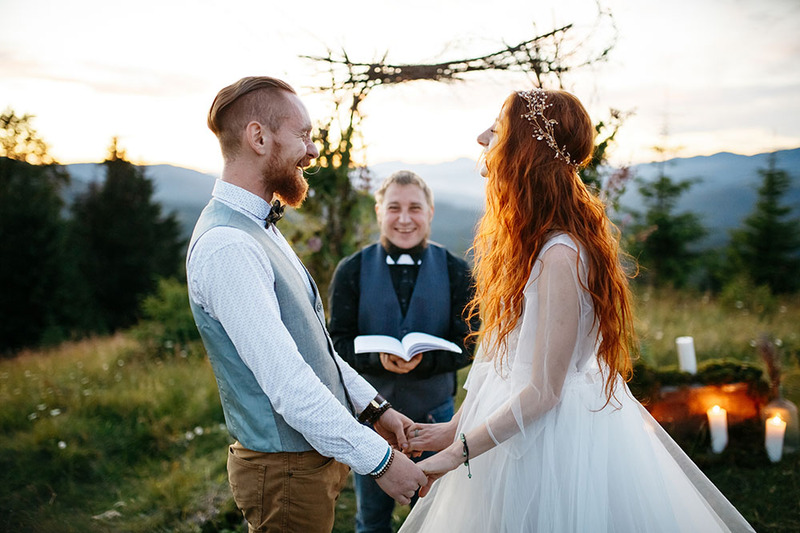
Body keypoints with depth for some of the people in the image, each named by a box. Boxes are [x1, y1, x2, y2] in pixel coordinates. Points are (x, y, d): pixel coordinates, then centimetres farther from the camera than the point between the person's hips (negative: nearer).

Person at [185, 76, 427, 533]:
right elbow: (287, 383, -28)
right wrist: (379, 459, -23)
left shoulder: (259, 228, 10)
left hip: (315, 454, 9)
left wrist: (374, 407, 11)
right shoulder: (226, 247, -25)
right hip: (286, 471, -9)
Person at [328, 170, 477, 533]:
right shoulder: (352, 270, -3)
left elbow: (466, 345, -6)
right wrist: (378, 357, -26)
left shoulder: (455, 272, -3)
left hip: (434, 413, 0)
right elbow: (338, 342, -6)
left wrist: (424, 360, -26)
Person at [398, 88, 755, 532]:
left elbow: (543, 391, -23)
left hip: (554, 438, -8)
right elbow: (498, 352, 6)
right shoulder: (523, 237, 2)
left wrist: (457, 451, -17)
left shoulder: (561, 254, -25)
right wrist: (456, 425, 5)